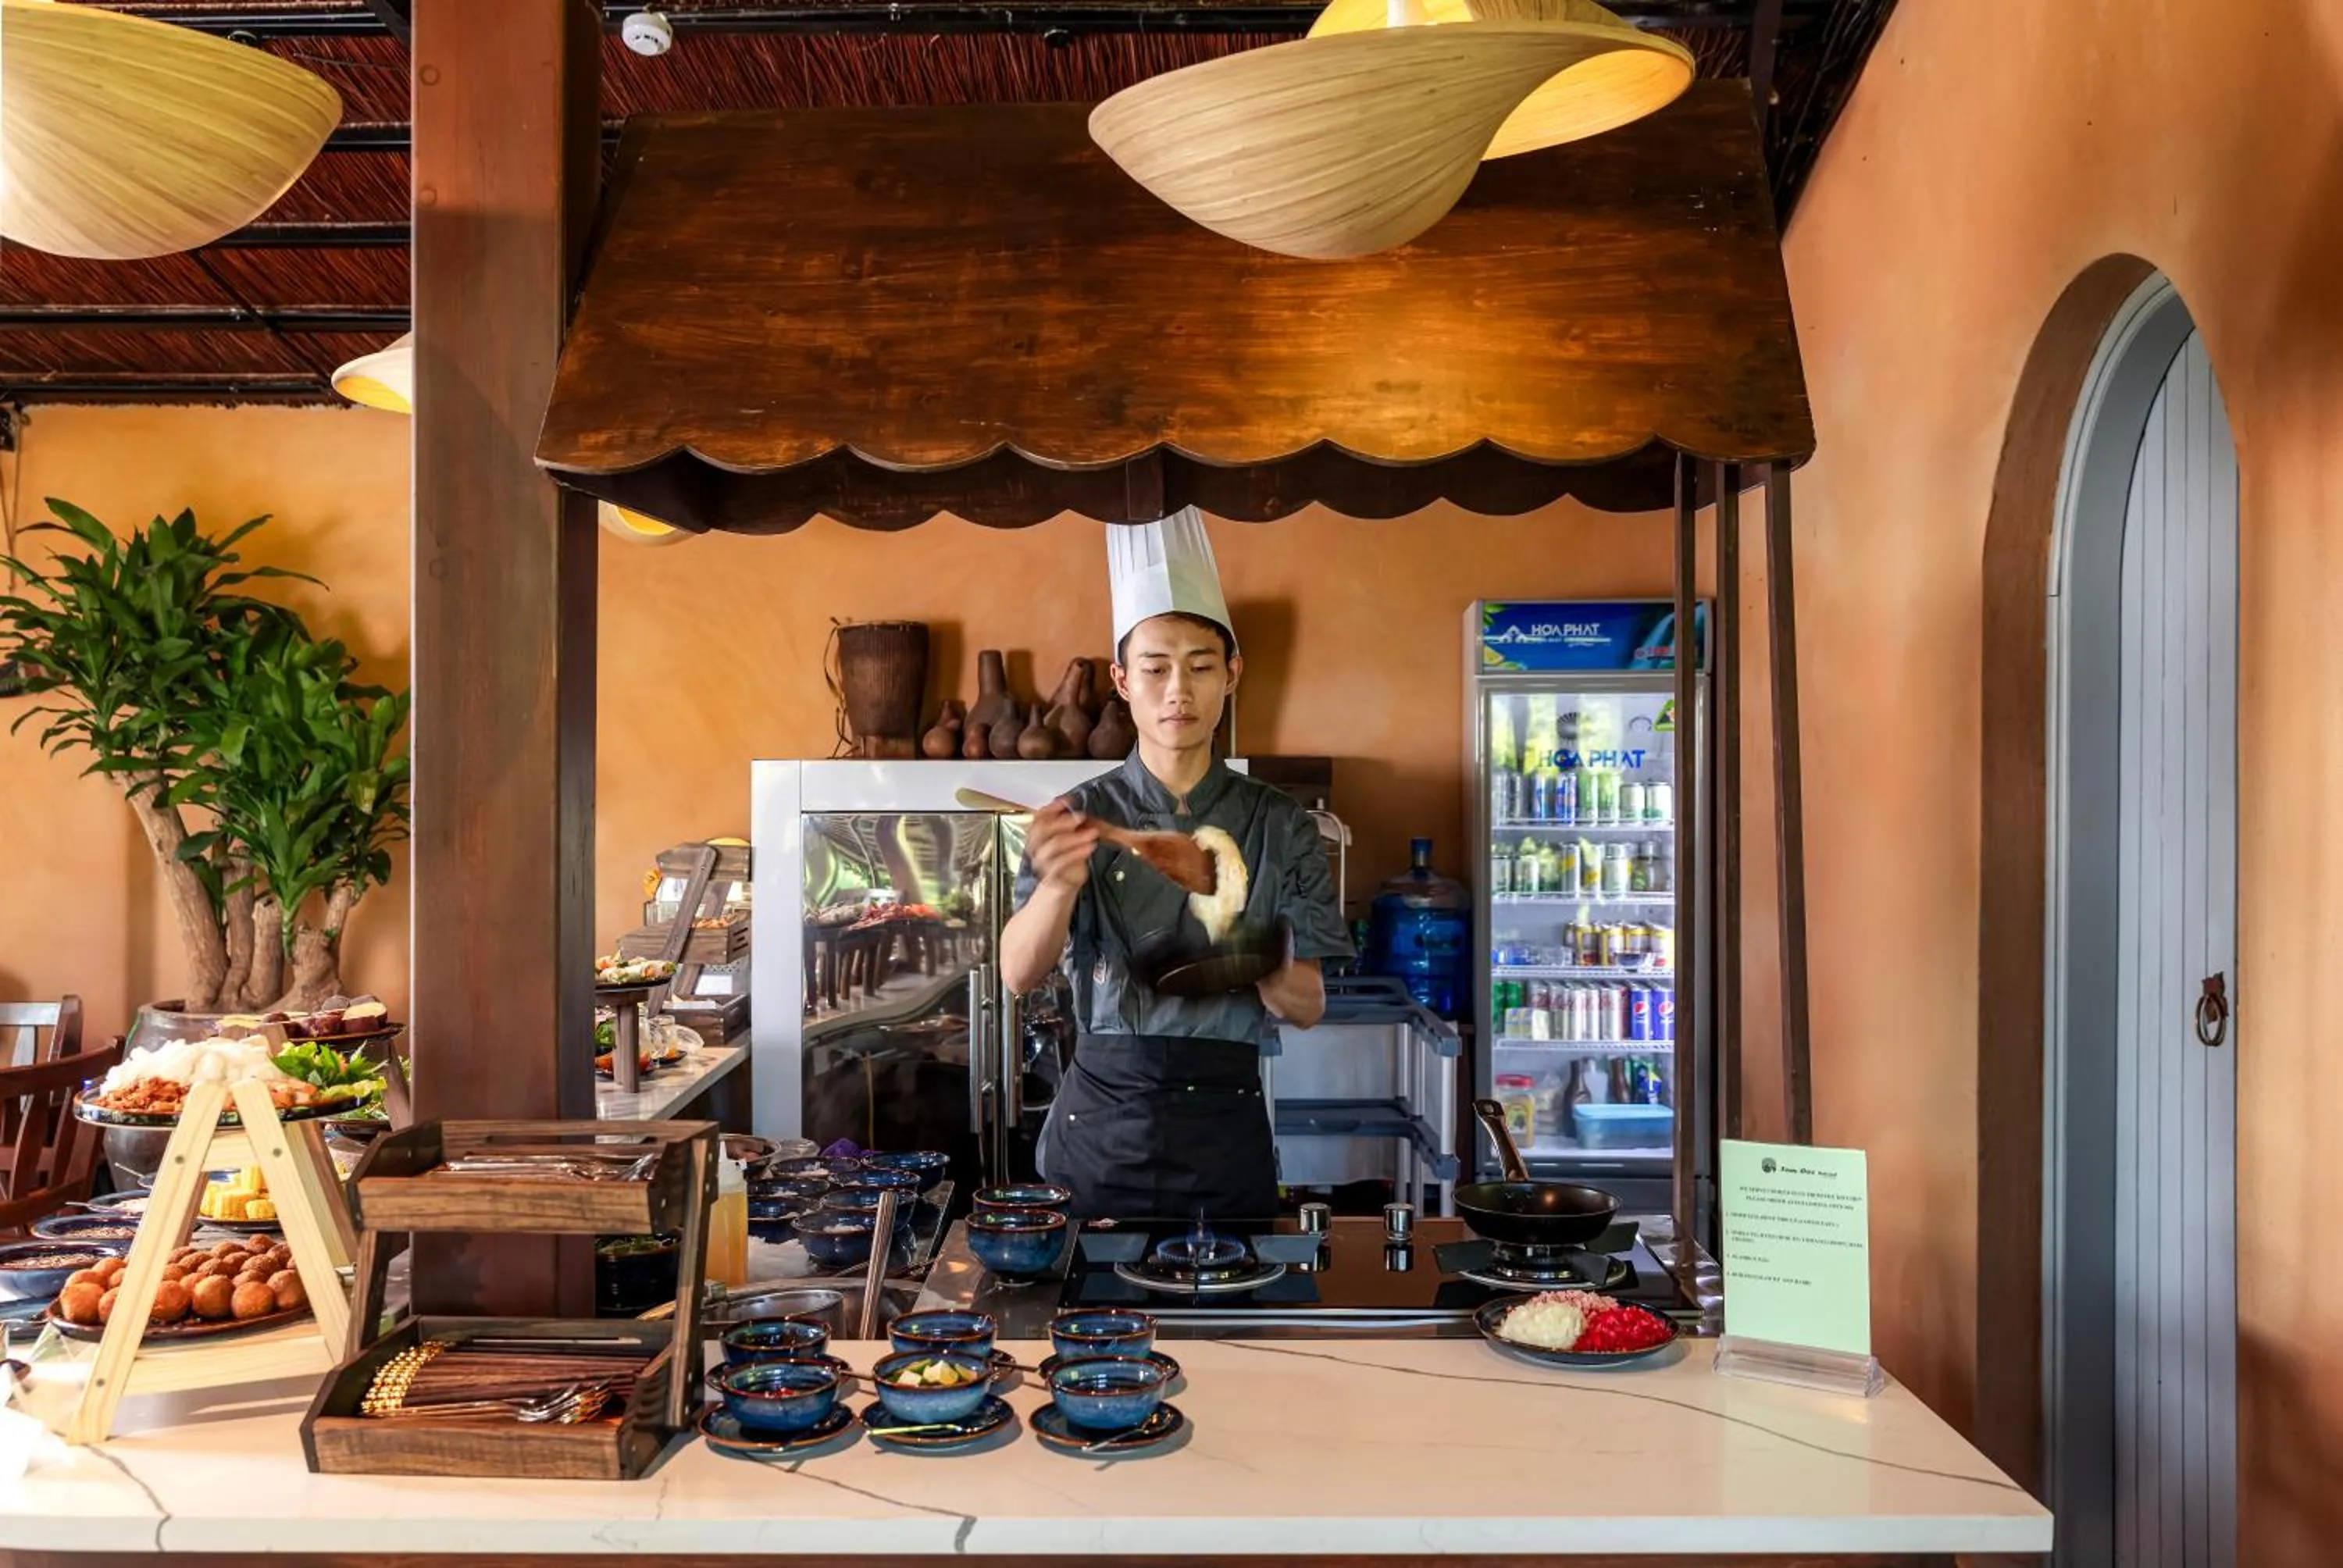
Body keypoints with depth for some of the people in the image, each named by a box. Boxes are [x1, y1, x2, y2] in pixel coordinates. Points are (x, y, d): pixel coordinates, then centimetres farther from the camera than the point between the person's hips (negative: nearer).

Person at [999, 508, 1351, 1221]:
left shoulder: (1279, 825, 0)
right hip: (1100, 1121, 0)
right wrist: (1060, 884, -33)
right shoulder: (1080, 816, -2)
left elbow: (1308, 1007, 1)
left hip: (1227, 1127, 1)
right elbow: (1020, 973, -13)